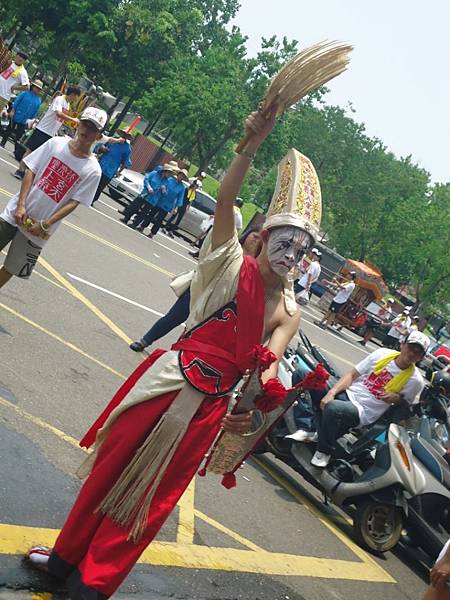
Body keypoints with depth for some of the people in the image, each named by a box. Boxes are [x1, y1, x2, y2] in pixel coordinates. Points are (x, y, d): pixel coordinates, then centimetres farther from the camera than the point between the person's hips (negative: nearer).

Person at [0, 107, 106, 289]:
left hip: (37, 228, -1)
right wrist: (21, 205, -12)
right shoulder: (56, 143, -2)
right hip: (15, 212, 1)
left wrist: (44, 225, -15)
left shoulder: (93, 170, -7)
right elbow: (30, 171, -2)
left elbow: (73, 203, -9)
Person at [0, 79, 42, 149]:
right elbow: (16, 102, -5)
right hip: (16, 117, -2)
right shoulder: (25, 93, -5)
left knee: (19, 135, 7)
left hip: (23, 122, 2)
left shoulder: (39, 100, 3)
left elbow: (35, 112, 8)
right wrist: (12, 111, -10)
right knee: (8, 131, 10)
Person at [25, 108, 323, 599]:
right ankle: (66, 555, 32)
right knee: (111, 466, 11)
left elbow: (269, 364, -12)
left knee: (152, 493, 10)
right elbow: (225, 199, -18)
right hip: (166, 382, -1)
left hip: (211, 405, 2)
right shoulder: (231, 265, -4)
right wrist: (252, 144, -32)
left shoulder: (288, 312, 2)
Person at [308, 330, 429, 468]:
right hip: (347, 393, 4)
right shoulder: (383, 353, 1)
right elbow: (352, 375, 4)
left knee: (332, 408, -36)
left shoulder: (415, 380, -6)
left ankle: (324, 451, -12)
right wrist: (331, 393, -10)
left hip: (363, 411, -4)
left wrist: (397, 398, -16)